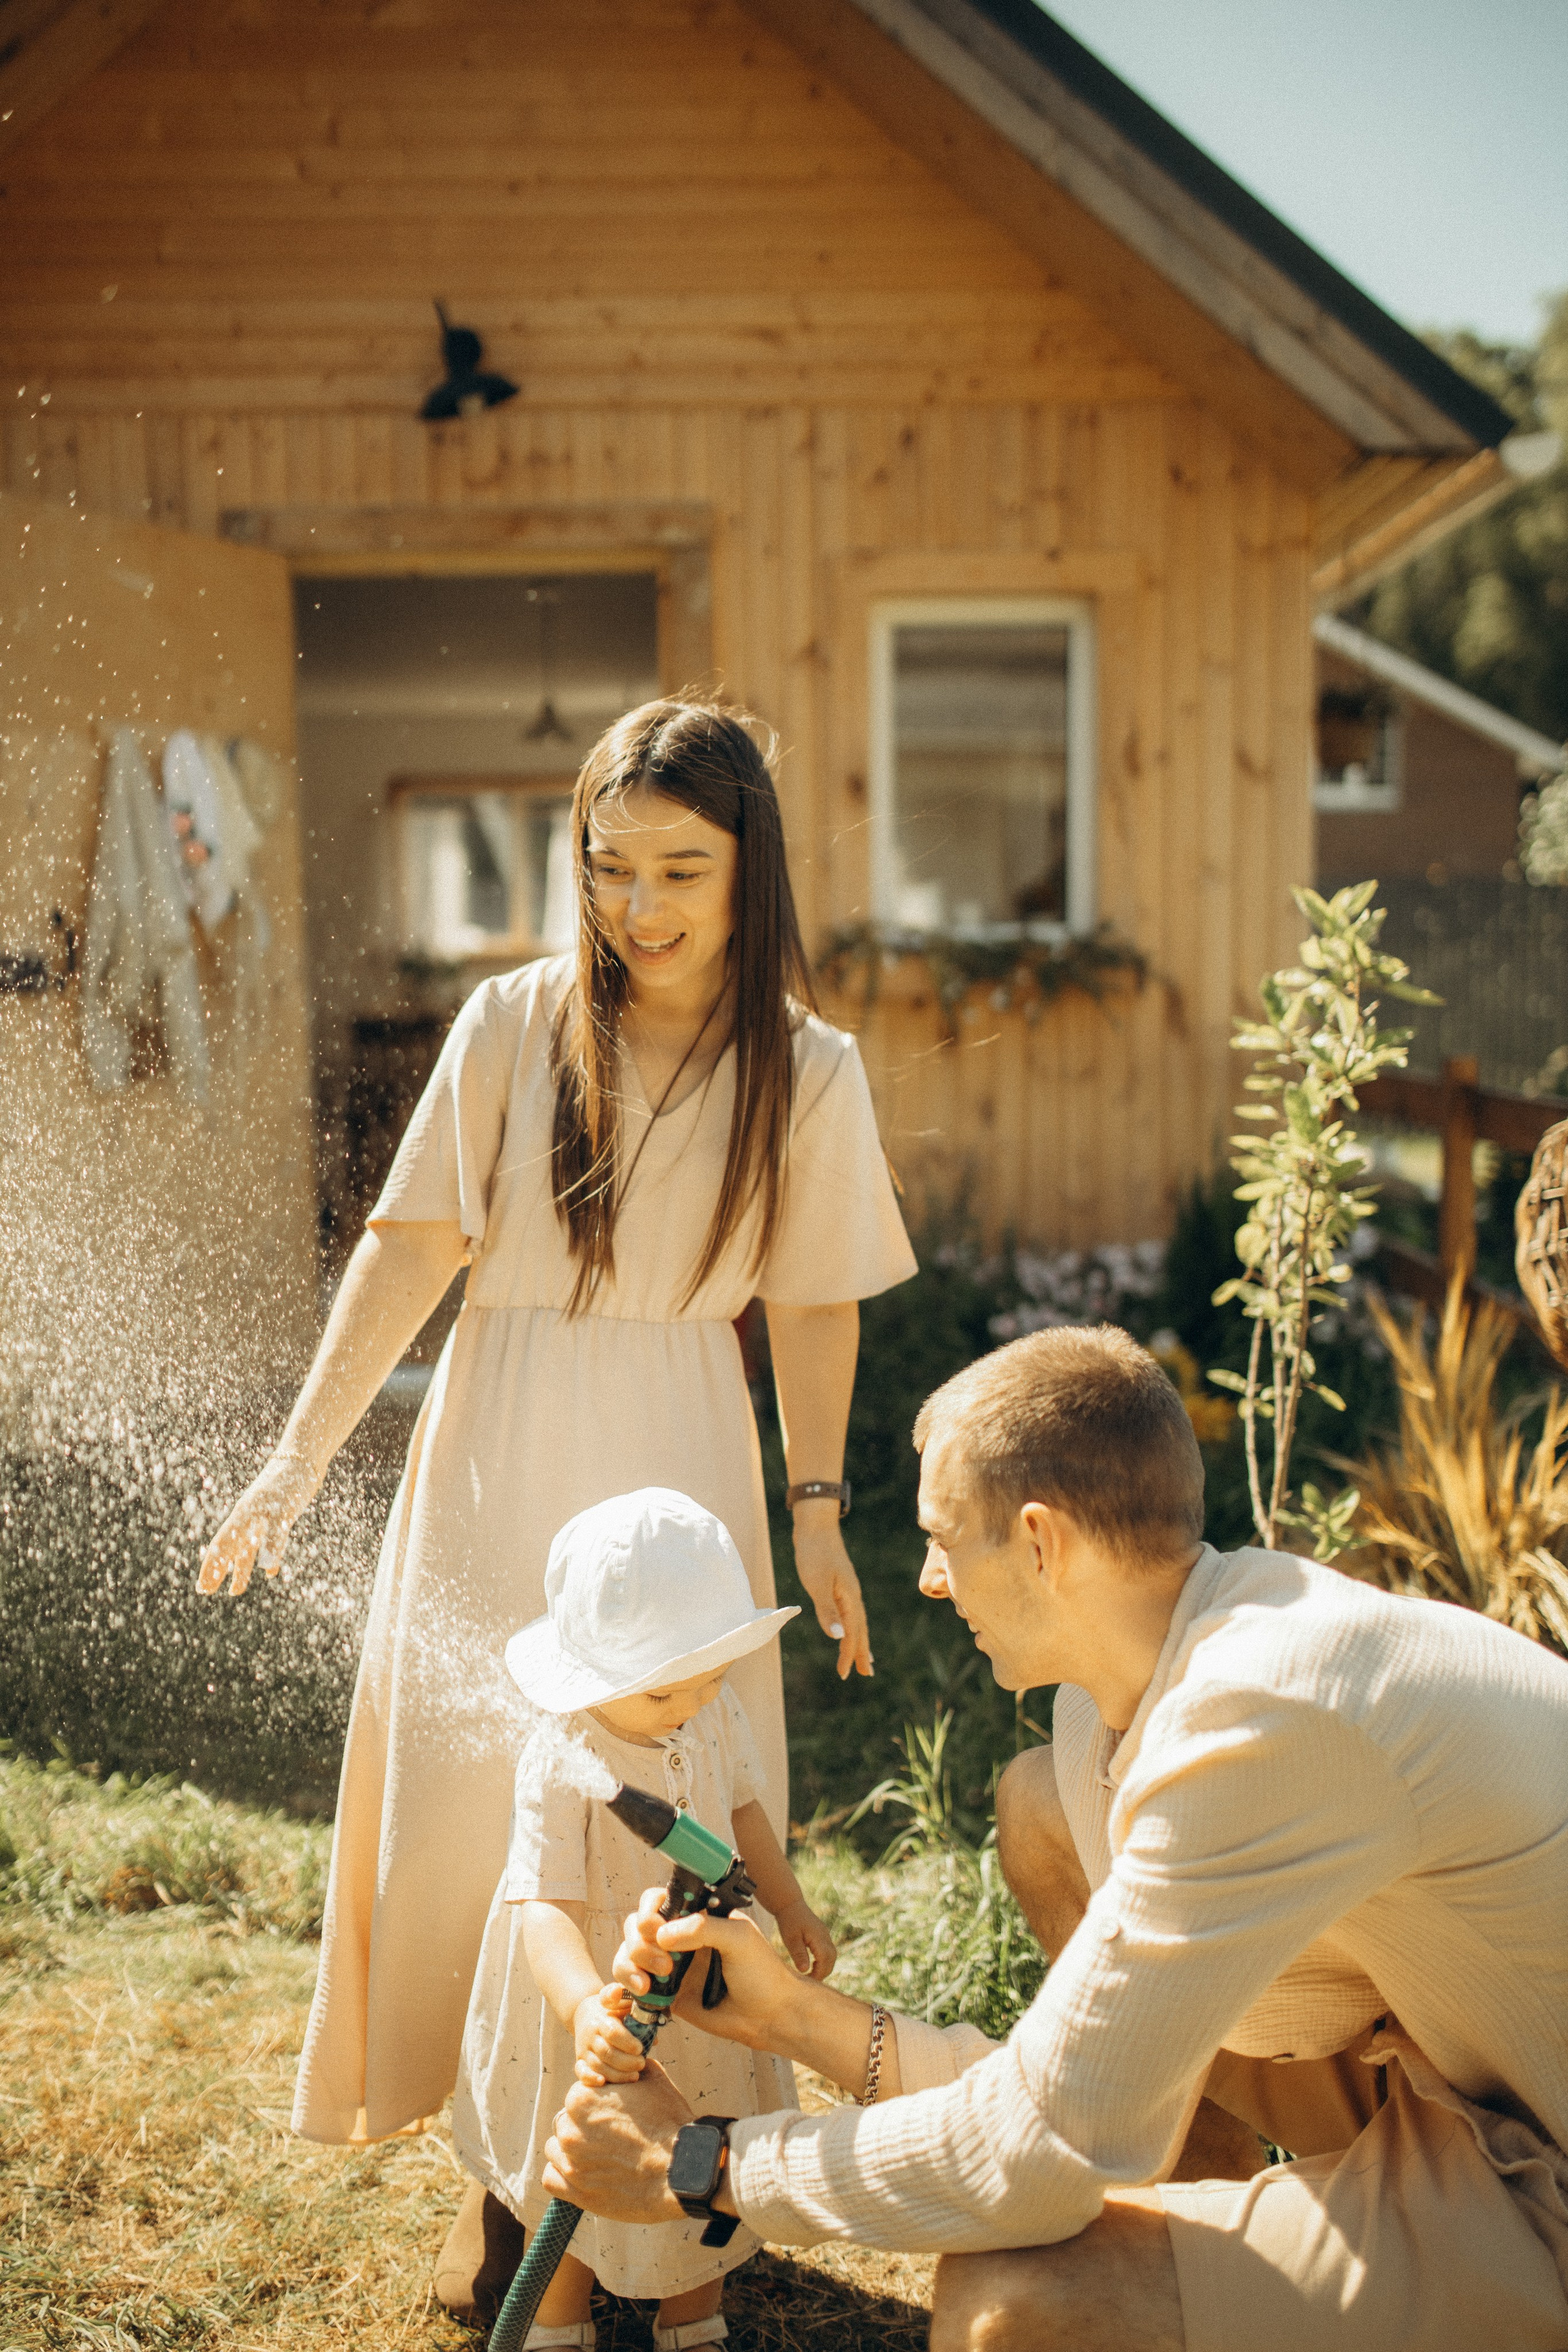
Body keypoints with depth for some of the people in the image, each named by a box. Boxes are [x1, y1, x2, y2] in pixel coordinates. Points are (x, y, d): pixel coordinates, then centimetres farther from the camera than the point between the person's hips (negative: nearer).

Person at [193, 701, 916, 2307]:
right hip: (499, 1462, 0)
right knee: (473, 1791, 4)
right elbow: (412, 1249, -3)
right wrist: (300, 1456, -7)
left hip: (678, 1468, 0)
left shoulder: (806, 1073, -2)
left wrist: (817, 1507, 3)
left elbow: (815, 1303, 6)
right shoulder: (514, 1025, -4)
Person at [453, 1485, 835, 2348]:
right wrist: (585, 2006, -51)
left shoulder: (714, 1717, -11)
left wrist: (788, 1905, 13)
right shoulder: (561, 1767, -30)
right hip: (601, 1998, -5)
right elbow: (543, 1904, -36)